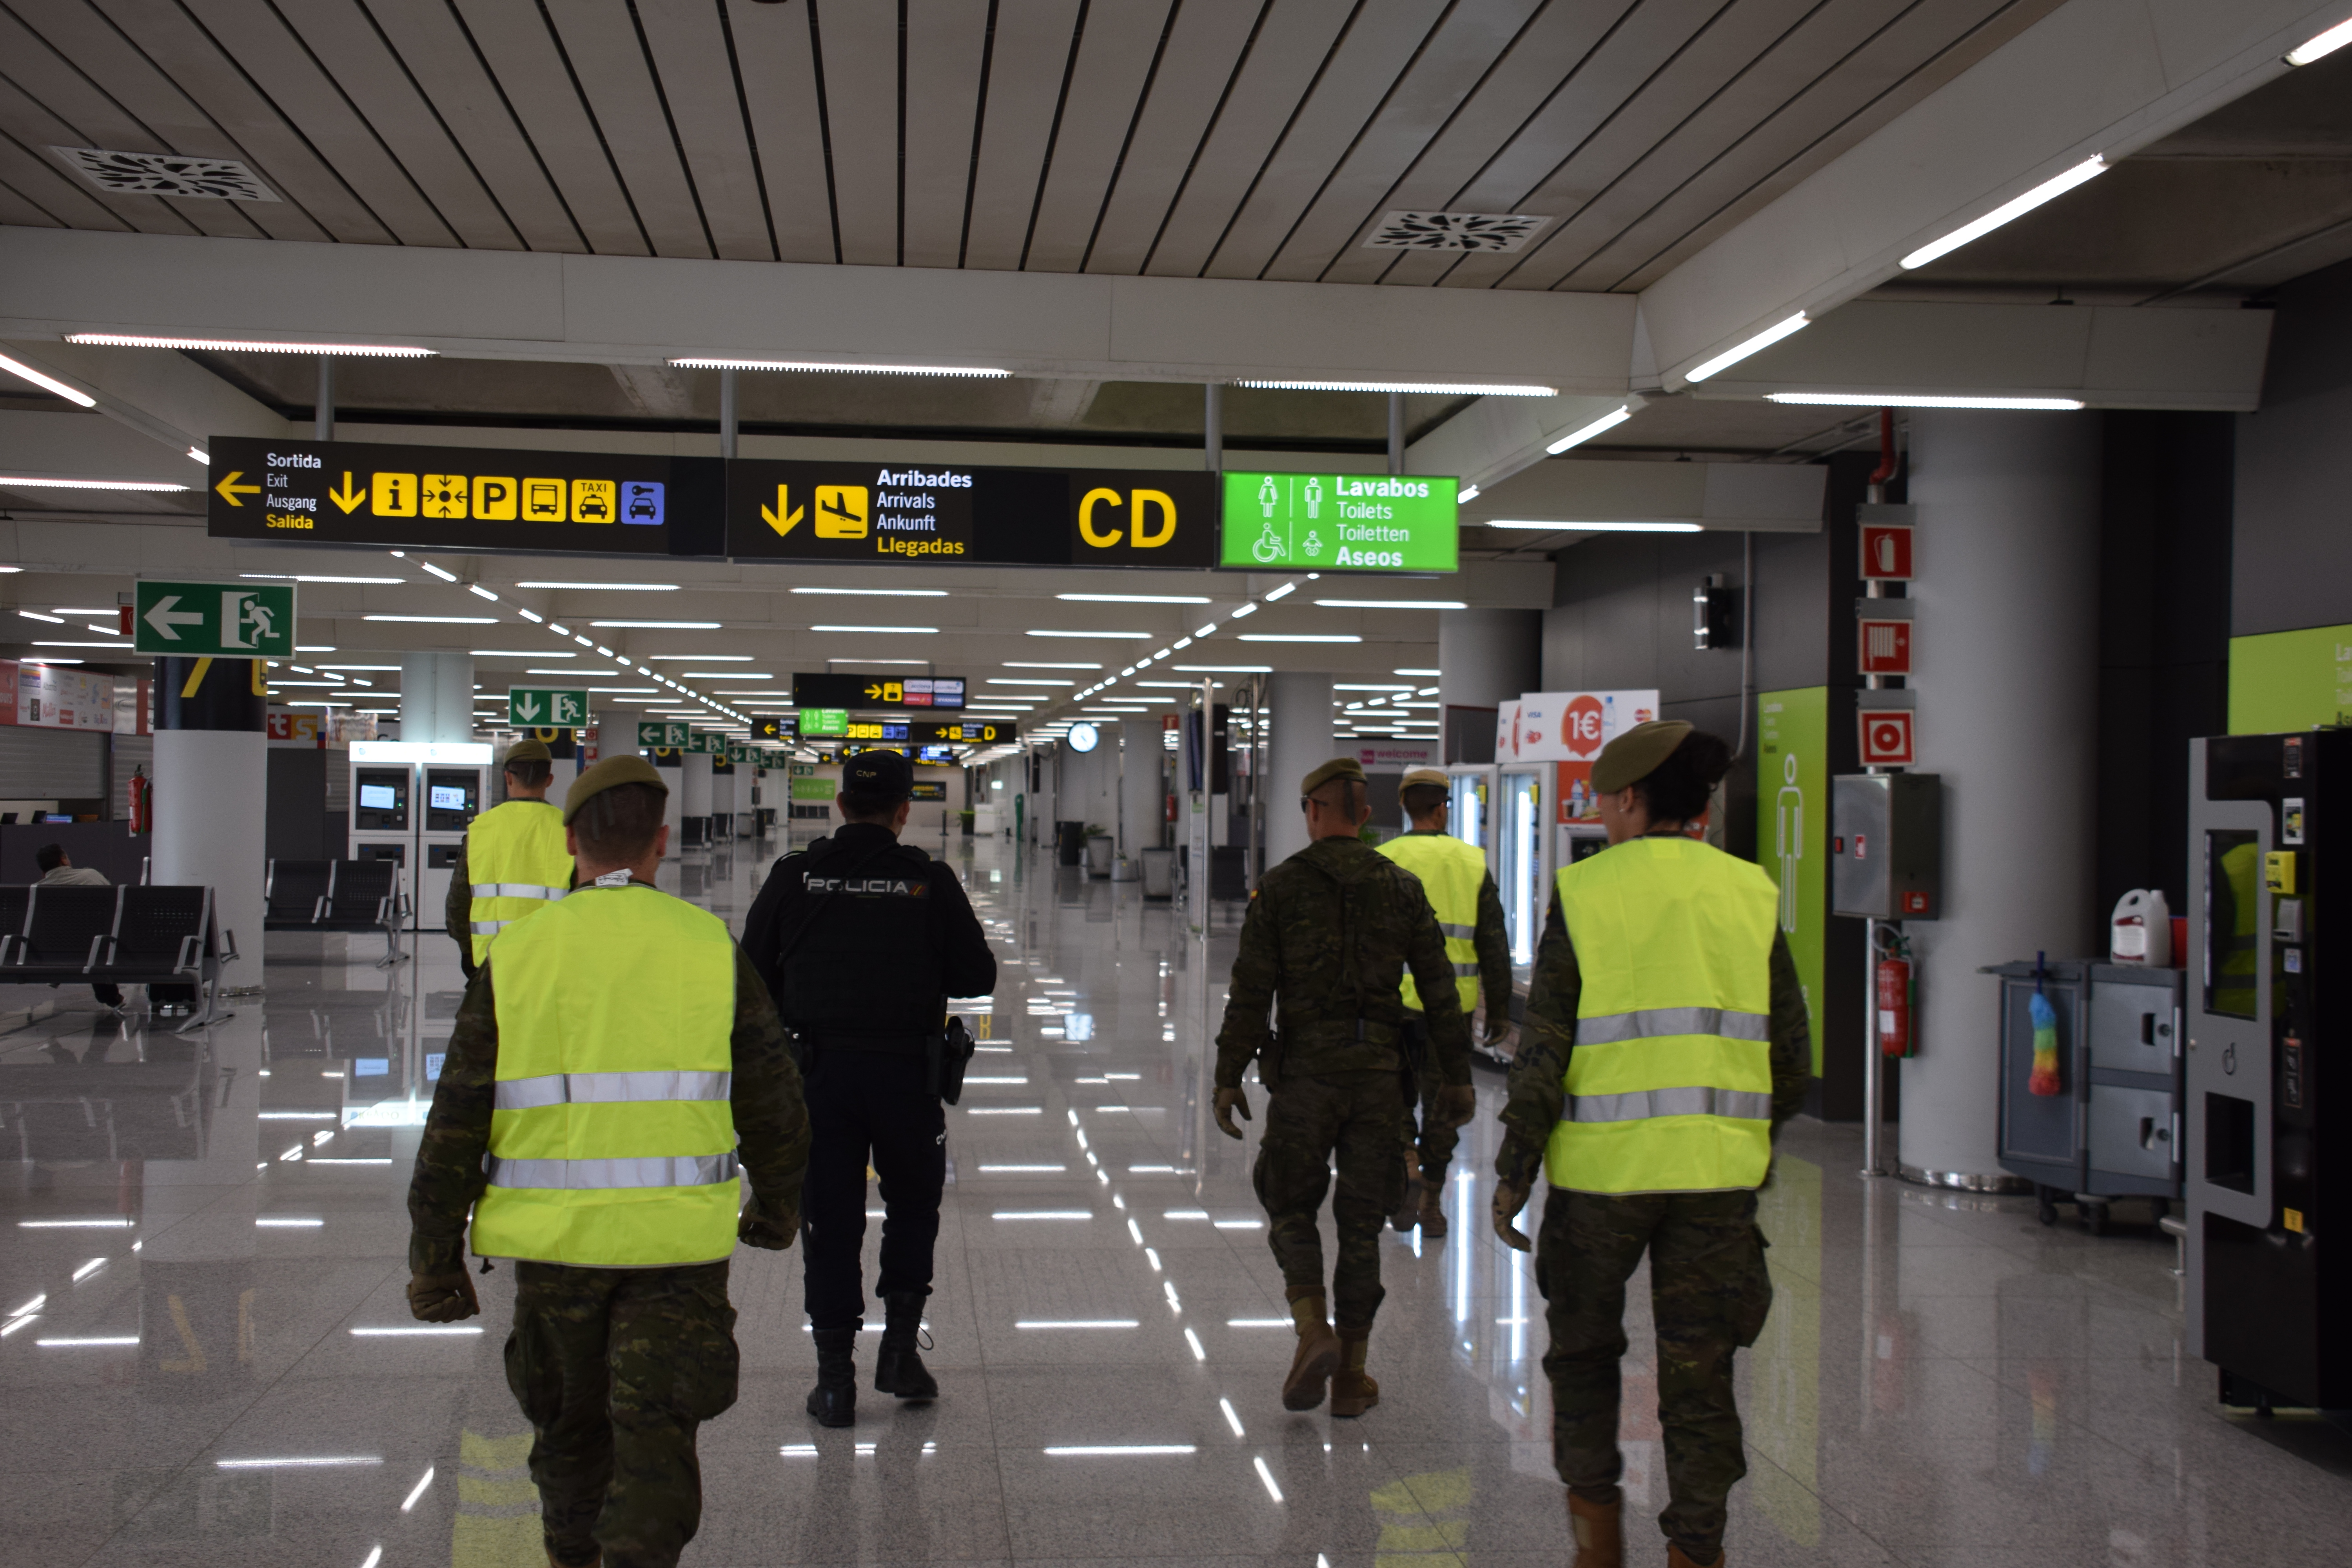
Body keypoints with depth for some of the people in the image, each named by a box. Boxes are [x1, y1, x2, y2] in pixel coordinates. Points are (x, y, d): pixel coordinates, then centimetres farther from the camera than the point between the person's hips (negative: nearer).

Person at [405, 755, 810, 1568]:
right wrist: (777, 1205, 19)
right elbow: (772, 1098, 1)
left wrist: (434, 1263, 3)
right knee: (655, 1440, 1)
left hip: (557, 1235, 2)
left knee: (572, 1420, 23)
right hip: (678, 1240, -2)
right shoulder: (709, 947, -3)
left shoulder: (518, 957, -3)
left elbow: (457, 1119, -4)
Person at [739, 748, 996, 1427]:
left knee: (829, 1217, 8)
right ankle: (900, 1345, 16)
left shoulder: (794, 877, -1)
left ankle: (835, 1376, 10)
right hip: (906, 1071, 0)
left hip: (818, 1071, 1)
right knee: (914, 1202, 20)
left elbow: (753, 978, 3)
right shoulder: (929, 881, -4)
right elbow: (978, 976, -2)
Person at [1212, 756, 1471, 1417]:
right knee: (1361, 1224, 11)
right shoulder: (1402, 887, 5)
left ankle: (1313, 1333, -8)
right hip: (1379, 1073, 2)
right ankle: (1351, 1374, 14)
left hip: (1305, 1072, -2)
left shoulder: (1280, 886, -2)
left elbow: (1251, 991, -6)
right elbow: (1440, 990, 5)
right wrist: (1456, 1076, 12)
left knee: (1292, 1210, 13)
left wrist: (1228, 1078, -1)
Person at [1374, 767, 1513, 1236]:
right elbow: (1494, 945, 3)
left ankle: (1407, 1172, -8)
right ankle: (1431, 1202, 17)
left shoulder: (1383, 861, -2)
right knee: (1442, 1105, 13)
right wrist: (1499, 1009, 9)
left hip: (1394, 1001, -1)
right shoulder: (1473, 863, 2)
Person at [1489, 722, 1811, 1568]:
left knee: (1583, 1346, 20)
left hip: (1603, 1162, -2)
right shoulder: (1749, 893, 5)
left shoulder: (1585, 892, -4)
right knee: (1700, 1370, 10)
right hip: (1718, 1168, 2)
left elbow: (1543, 1049, -7)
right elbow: (1791, 1052, 7)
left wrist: (1514, 1172, -2)